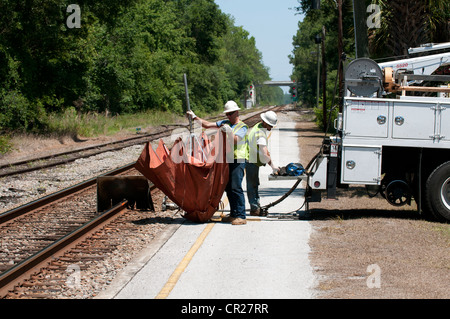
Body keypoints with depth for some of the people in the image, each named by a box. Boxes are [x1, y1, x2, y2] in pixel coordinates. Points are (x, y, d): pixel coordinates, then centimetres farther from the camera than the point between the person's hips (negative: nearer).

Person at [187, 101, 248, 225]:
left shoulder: (242, 127, -4)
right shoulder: (225, 123, 16)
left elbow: (235, 140, -17)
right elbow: (207, 125, 19)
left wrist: (229, 131, -31)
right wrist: (195, 117, 16)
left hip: (238, 160, -7)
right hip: (227, 160, 7)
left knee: (236, 187, -14)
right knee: (228, 188, 8)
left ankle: (241, 216, -14)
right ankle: (233, 215, 16)